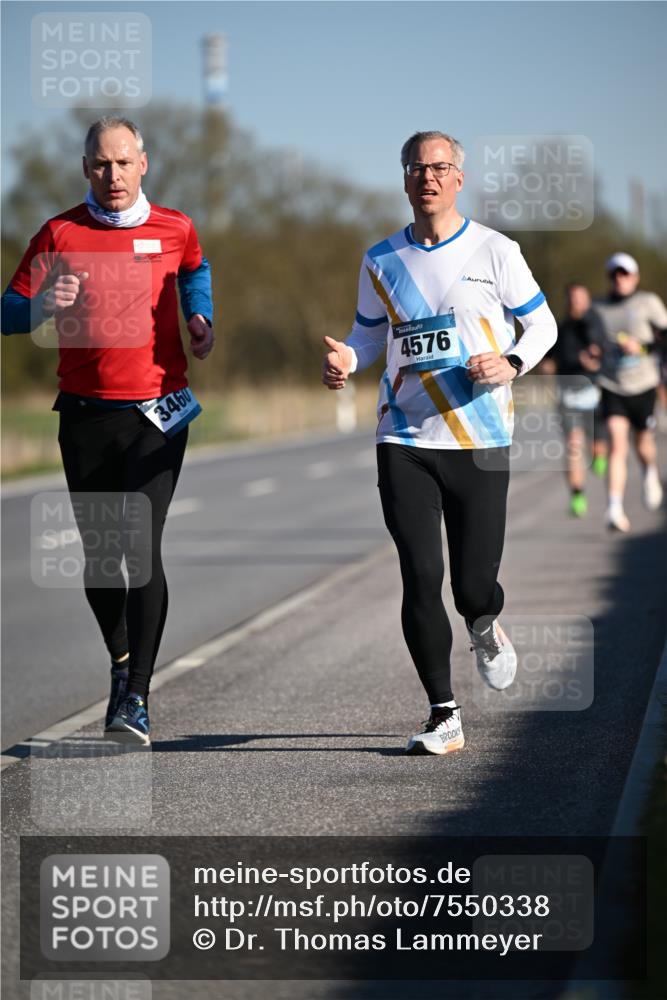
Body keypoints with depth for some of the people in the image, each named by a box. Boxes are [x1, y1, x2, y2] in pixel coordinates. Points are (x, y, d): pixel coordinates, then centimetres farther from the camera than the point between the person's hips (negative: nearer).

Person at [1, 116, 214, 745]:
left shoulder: (174, 229, 4)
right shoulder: (59, 234, 0)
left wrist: (200, 322, 10)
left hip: (156, 410, -1)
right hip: (86, 415, 1)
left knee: (141, 546, -14)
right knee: (98, 552, 9)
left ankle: (135, 699, -16)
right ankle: (121, 662, 33)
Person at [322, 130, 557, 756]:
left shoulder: (494, 252, 0)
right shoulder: (381, 261, 8)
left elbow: (542, 323, 8)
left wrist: (511, 364, -12)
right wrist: (345, 359, -5)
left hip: (480, 442, -2)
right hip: (404, 443, 2)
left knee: (473, 587, -3)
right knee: (420, 579, -7)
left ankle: (485, 630, 35)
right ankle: (443, 717, 3)